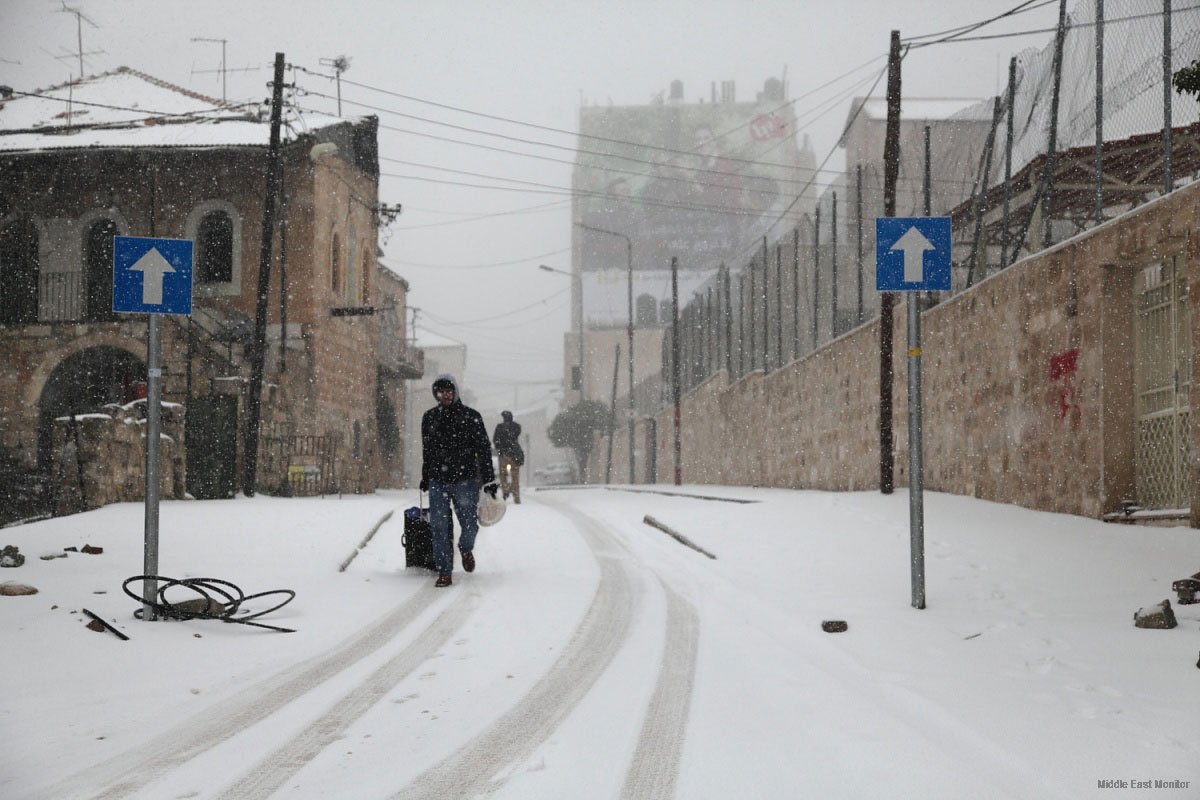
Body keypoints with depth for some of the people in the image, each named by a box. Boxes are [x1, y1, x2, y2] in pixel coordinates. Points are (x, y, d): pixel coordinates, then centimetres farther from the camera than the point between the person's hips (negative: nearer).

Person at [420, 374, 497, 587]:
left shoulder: (471, 416, -2)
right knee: (439, 527, -3)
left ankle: (466, 549, 34)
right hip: (437, 481, 2)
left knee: (470, 525, 1)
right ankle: (444, 571, 3)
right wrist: (425, 477, 22)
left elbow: (484, 449, -1)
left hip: (465, 480, -2)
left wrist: (489, 479, -4)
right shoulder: (430, 417, 9)